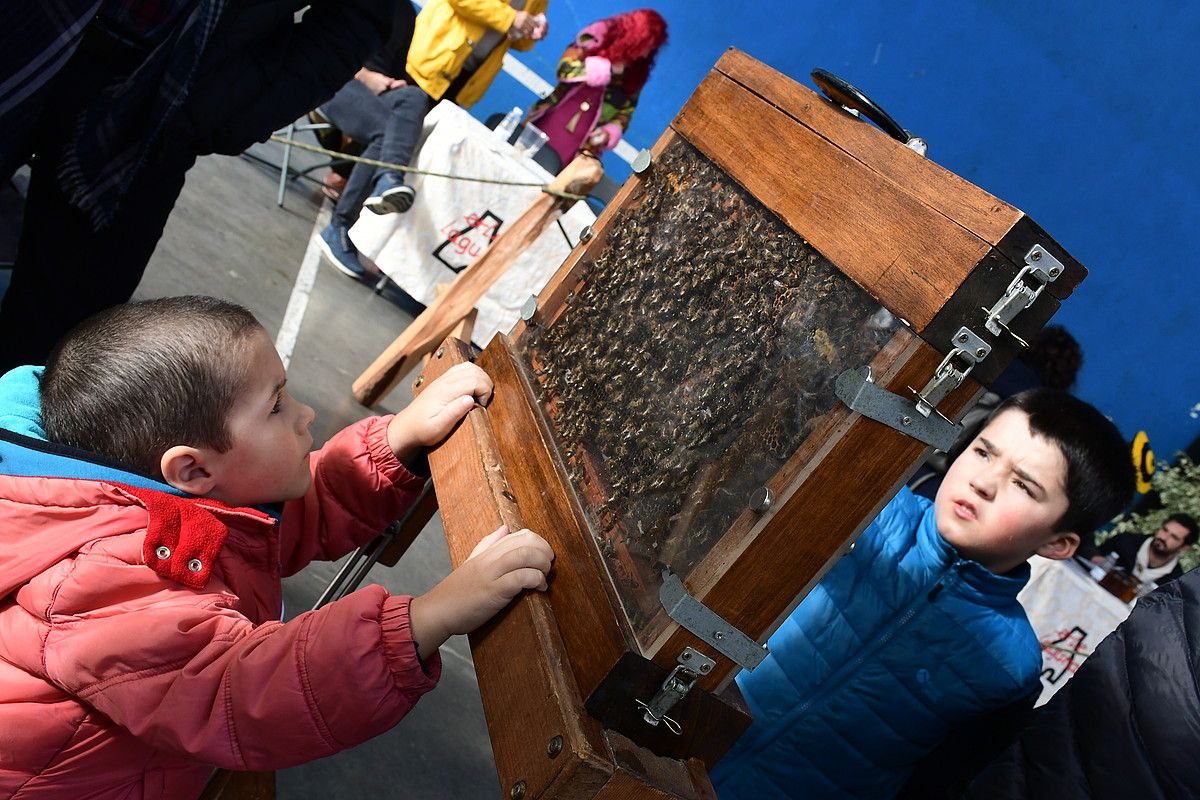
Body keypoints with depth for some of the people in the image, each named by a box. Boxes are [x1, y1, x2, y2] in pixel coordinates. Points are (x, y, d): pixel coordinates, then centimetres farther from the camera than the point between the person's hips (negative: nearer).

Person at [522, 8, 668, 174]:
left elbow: (627, 109, 10)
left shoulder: (637, 71, 2)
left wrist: (610, 131, -8)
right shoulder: (596, 39, -6)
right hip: (552, 121, -1)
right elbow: (564, 68, -16)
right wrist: (607, 68, -18)